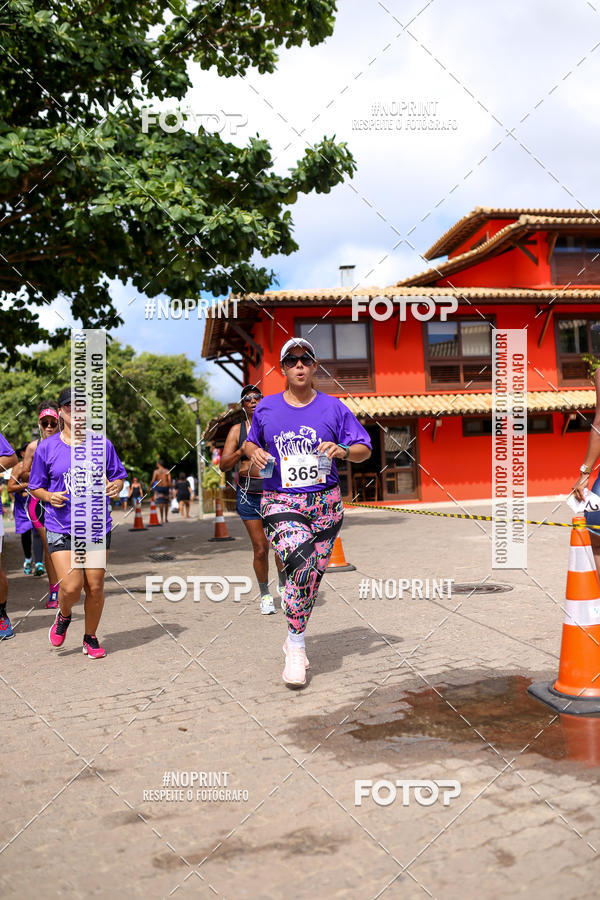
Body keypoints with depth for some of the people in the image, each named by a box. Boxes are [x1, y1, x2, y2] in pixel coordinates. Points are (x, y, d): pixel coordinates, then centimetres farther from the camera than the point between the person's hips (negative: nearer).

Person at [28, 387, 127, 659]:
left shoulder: (102, 444, 3)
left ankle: (91, 638, 26)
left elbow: (118, 476, 12)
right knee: (71, 587, -12)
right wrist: (49, 497, -12)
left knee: (94, 586, 3)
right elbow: (36, 486, 9)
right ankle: (63, 617, 24)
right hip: (60, 528, -1)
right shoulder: (46, 447, 1)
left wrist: (115, 486, -11)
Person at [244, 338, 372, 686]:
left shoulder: (333, 407, 4)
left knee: (313, 575, 6)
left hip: (325, 502, 2)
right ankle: (297, 646, -7)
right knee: (300, 564, -22)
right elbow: (250, 442, 22)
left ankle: (294, 640, 29)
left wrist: (342, 450, -15)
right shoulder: (266, 408, 6)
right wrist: (255, 453, -1)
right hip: (280, 501, -1)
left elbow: (365, 449, 7)